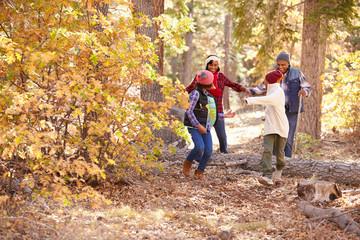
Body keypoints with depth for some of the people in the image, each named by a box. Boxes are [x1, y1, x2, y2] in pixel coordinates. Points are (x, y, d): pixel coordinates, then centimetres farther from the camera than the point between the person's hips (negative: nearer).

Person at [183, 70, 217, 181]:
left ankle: (199, 172, 7)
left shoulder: (207, 94, 12)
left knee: (208, 150, -9)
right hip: (194, 126, -7)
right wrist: (198, 126, -20)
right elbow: (189, 111, -17)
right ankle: (187, 163, 3)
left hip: (205, 126, 7)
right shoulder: (196, 93, -12)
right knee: (200, 147, -25)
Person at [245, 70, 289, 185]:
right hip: (270, 127, 6)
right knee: (267, 151, -14)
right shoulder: (271, 91, 16)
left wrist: (251, 100, -32)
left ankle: (279, 169, 35)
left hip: (281, 127, -6)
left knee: (279, 153, 3)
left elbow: (268, 100, -31)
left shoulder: (278, 92, -12)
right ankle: (267, 177, -25)